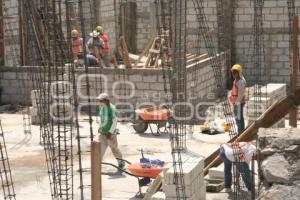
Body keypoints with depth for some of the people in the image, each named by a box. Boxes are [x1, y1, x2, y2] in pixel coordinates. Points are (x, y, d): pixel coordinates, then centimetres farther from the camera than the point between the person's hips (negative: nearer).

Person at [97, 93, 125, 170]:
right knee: (101, 148, 1)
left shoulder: (112, 108, -18)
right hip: (102, 132, 6)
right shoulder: (101, 107, 5)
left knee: (114, 149, 7)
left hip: (110, 133, -6)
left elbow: (115, 121, -18)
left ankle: (121, 163, 26)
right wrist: (100, 127, 12)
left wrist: (110, 132, -20)